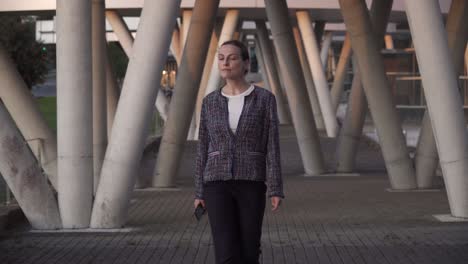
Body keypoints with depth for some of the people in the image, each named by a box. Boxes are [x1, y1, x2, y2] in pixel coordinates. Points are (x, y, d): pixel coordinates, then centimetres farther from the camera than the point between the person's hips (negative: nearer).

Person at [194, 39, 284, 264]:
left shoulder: (265, 98, -1)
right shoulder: (210, 102, 6)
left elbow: (272, 145, -4)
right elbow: (204, 149, 9)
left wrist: (276, 190, -10)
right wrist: (199, 192, 6)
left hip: (251, 183, -1)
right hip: (219, 184, 1)